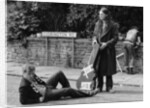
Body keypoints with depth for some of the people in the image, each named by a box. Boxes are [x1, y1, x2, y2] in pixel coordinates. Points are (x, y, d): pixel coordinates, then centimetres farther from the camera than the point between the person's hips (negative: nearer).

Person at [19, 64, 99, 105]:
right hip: (45, 95, -10)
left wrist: (45, 86, 1)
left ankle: (67, 93, 15)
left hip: (46, 87, 10)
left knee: (59, 74, 5)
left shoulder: (32, 76, 1)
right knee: (68, 90, -15)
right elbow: (23, 101, -27)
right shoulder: (23, 87, -24)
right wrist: (38, 100, -25)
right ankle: (87, 94, 7)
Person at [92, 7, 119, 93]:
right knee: (98, 69, 2)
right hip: (98, 49, 4)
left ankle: (109, 87, 7)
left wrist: (107, 43, -15)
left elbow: (115, 38, -5)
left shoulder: (113, 25, -4)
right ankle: (99, 87, 11)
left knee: (108, 69, -1)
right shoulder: (98, 24, 11)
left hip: (109, 50, -4)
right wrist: (95, 39, -3)